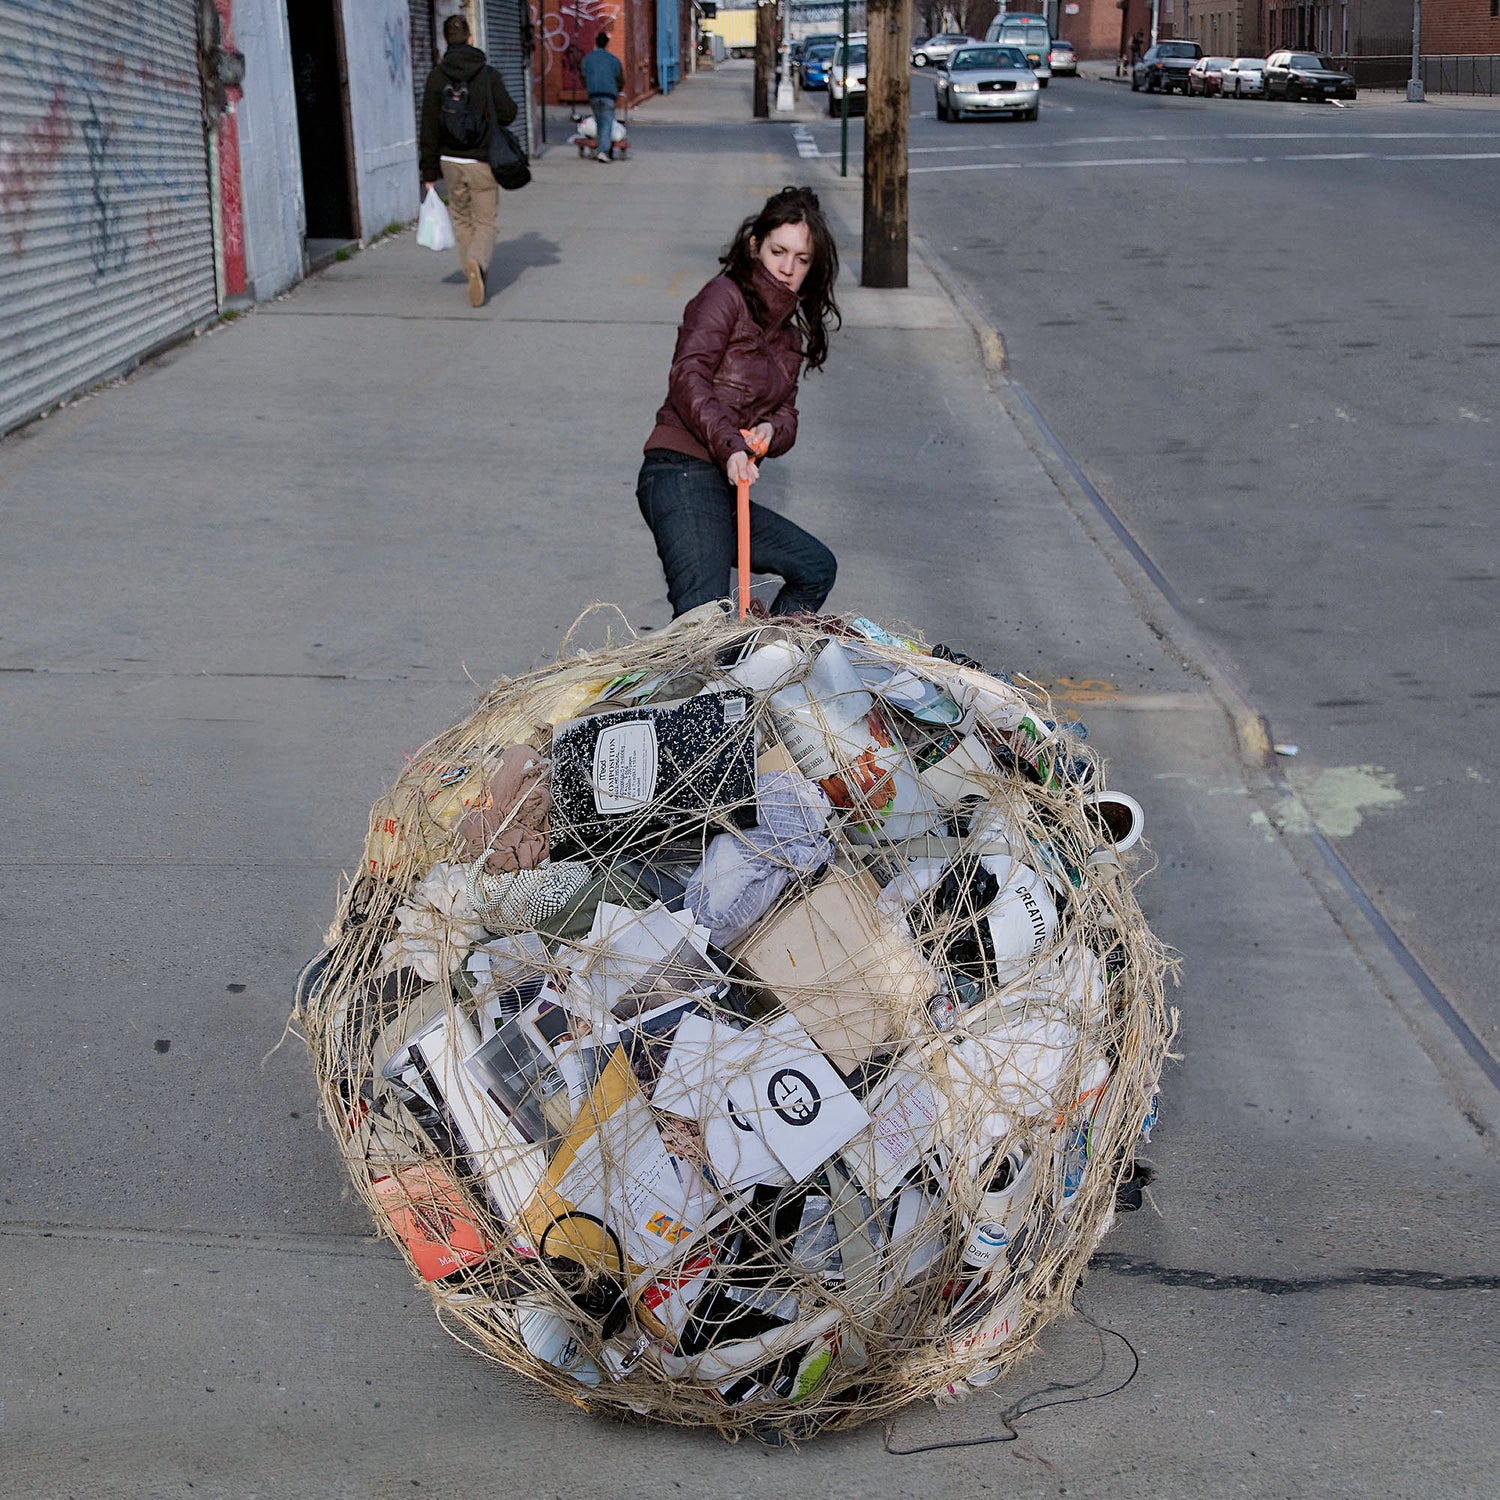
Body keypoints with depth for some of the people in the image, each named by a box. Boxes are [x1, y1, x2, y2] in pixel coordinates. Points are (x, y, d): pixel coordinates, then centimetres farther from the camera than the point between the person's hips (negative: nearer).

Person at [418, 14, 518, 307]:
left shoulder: (436, 77, -2)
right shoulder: (488, 74, -7)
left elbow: (429, 127, -2)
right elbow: (508, 113, -9)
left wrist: (429, 173, 2)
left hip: (451, 162, 2)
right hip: (483, 162, -2)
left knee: (462, 220, 19)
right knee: (485, 223, 3)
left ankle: (475, 274, 19)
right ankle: (477, 263, -25)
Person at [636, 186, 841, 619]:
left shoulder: (789, 334, 24)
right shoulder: (726, 295, -2)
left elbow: (786, 414, 18)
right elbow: (687, 377, -16)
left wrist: (771, 430, -8)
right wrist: (728, 444, -31)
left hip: (727, 490, 9)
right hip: (683, 474, -9)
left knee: (817, 567, 13)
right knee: (703, 616, -23)